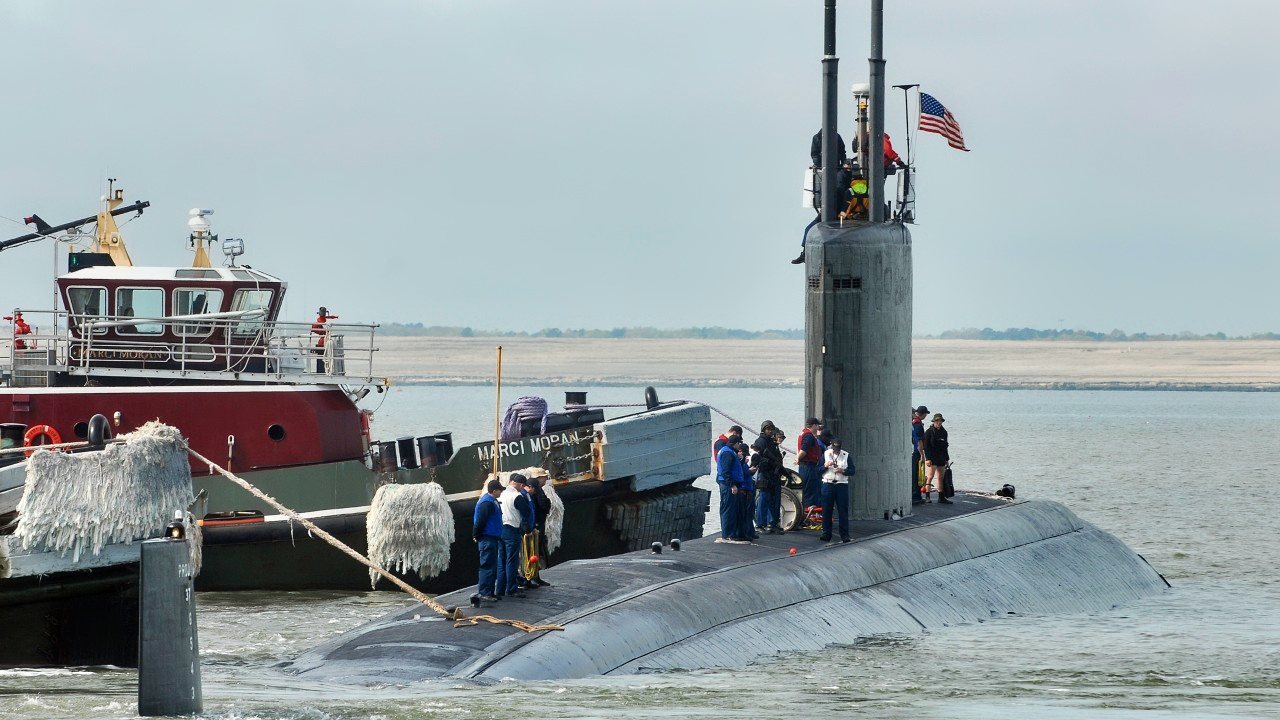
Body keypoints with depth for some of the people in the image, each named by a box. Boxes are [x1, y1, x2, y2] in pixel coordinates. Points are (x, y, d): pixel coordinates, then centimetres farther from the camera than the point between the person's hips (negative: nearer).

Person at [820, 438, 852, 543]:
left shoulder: (846, 456, 7)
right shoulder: (825, 454, 9)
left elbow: (852, 471, 3)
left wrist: (843, 471, -13)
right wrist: (825, 466, -12)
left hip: (842, 486, -1)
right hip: (828, 485, 1)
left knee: (843, 511, -3)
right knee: (826, 511, -1)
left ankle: (844, 535, -1)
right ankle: (826, 534, 4)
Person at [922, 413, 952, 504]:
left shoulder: (943, 432, 13)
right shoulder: (929, 432, -6)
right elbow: (926, 446, -10)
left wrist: (947, 459, 18)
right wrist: (928, 458, -17)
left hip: (941, 458, 7)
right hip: (932, 457, -7)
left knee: (940, 477, 8)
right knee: (930, 476, -11)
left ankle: (941, 497, 11)